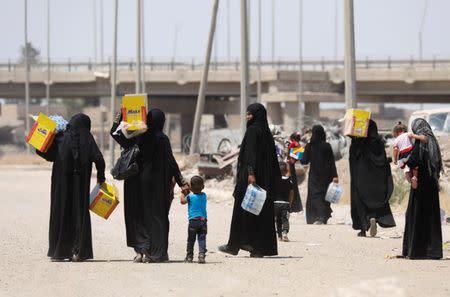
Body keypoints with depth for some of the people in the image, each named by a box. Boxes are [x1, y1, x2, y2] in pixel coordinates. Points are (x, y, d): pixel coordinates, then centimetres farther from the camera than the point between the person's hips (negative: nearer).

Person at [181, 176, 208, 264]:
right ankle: (201, 255, -16)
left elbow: (183, 201, 5)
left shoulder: (190, 197, -6)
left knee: (191, 240, 8)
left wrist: (183, 193, 21)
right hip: (203, 220, 2)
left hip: (193, 221, -2)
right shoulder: (204, 196, 6)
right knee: (202, 239, -1)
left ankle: (189, 256, 13)